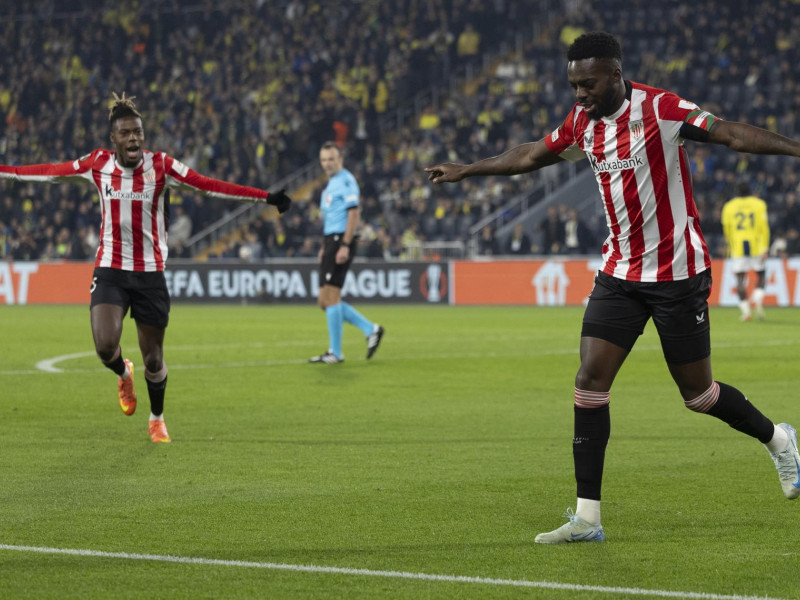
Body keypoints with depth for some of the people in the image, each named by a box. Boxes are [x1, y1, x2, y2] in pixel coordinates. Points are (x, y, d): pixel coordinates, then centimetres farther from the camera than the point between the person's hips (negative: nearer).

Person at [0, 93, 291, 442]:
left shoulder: (160, 165, -5)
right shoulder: (98, 164, 0)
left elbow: (210, 187, -10)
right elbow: (47, 173, 10)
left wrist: (266, 197, -17)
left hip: (150, 272, 0)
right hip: (109, 270, 1)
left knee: (153, 360, 4)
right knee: (105, 347, -20)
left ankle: (157, 419, 32)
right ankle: (123, 374, 18)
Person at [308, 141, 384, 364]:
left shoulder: (346, 181, -10)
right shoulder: (331, 183, 20)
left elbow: (353, 214, -18)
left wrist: (345, 245, -23)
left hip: (340, 241, -10)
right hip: (331, 241, 10)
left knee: (331, 297, -9)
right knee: (324, 301, 8)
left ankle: (335, 353, -4)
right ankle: (371, 330, 12)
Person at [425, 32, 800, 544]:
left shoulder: (660, 109, -16)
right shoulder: (582, 122, 5)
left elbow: (731, 134, -25)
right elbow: (531, 156, 23)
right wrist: (466, 171, 33)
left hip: (677, 273, -6)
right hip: (620, 272, 6)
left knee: (698, 395, 2)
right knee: (590, 381, -6)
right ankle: (587, 517, -3)